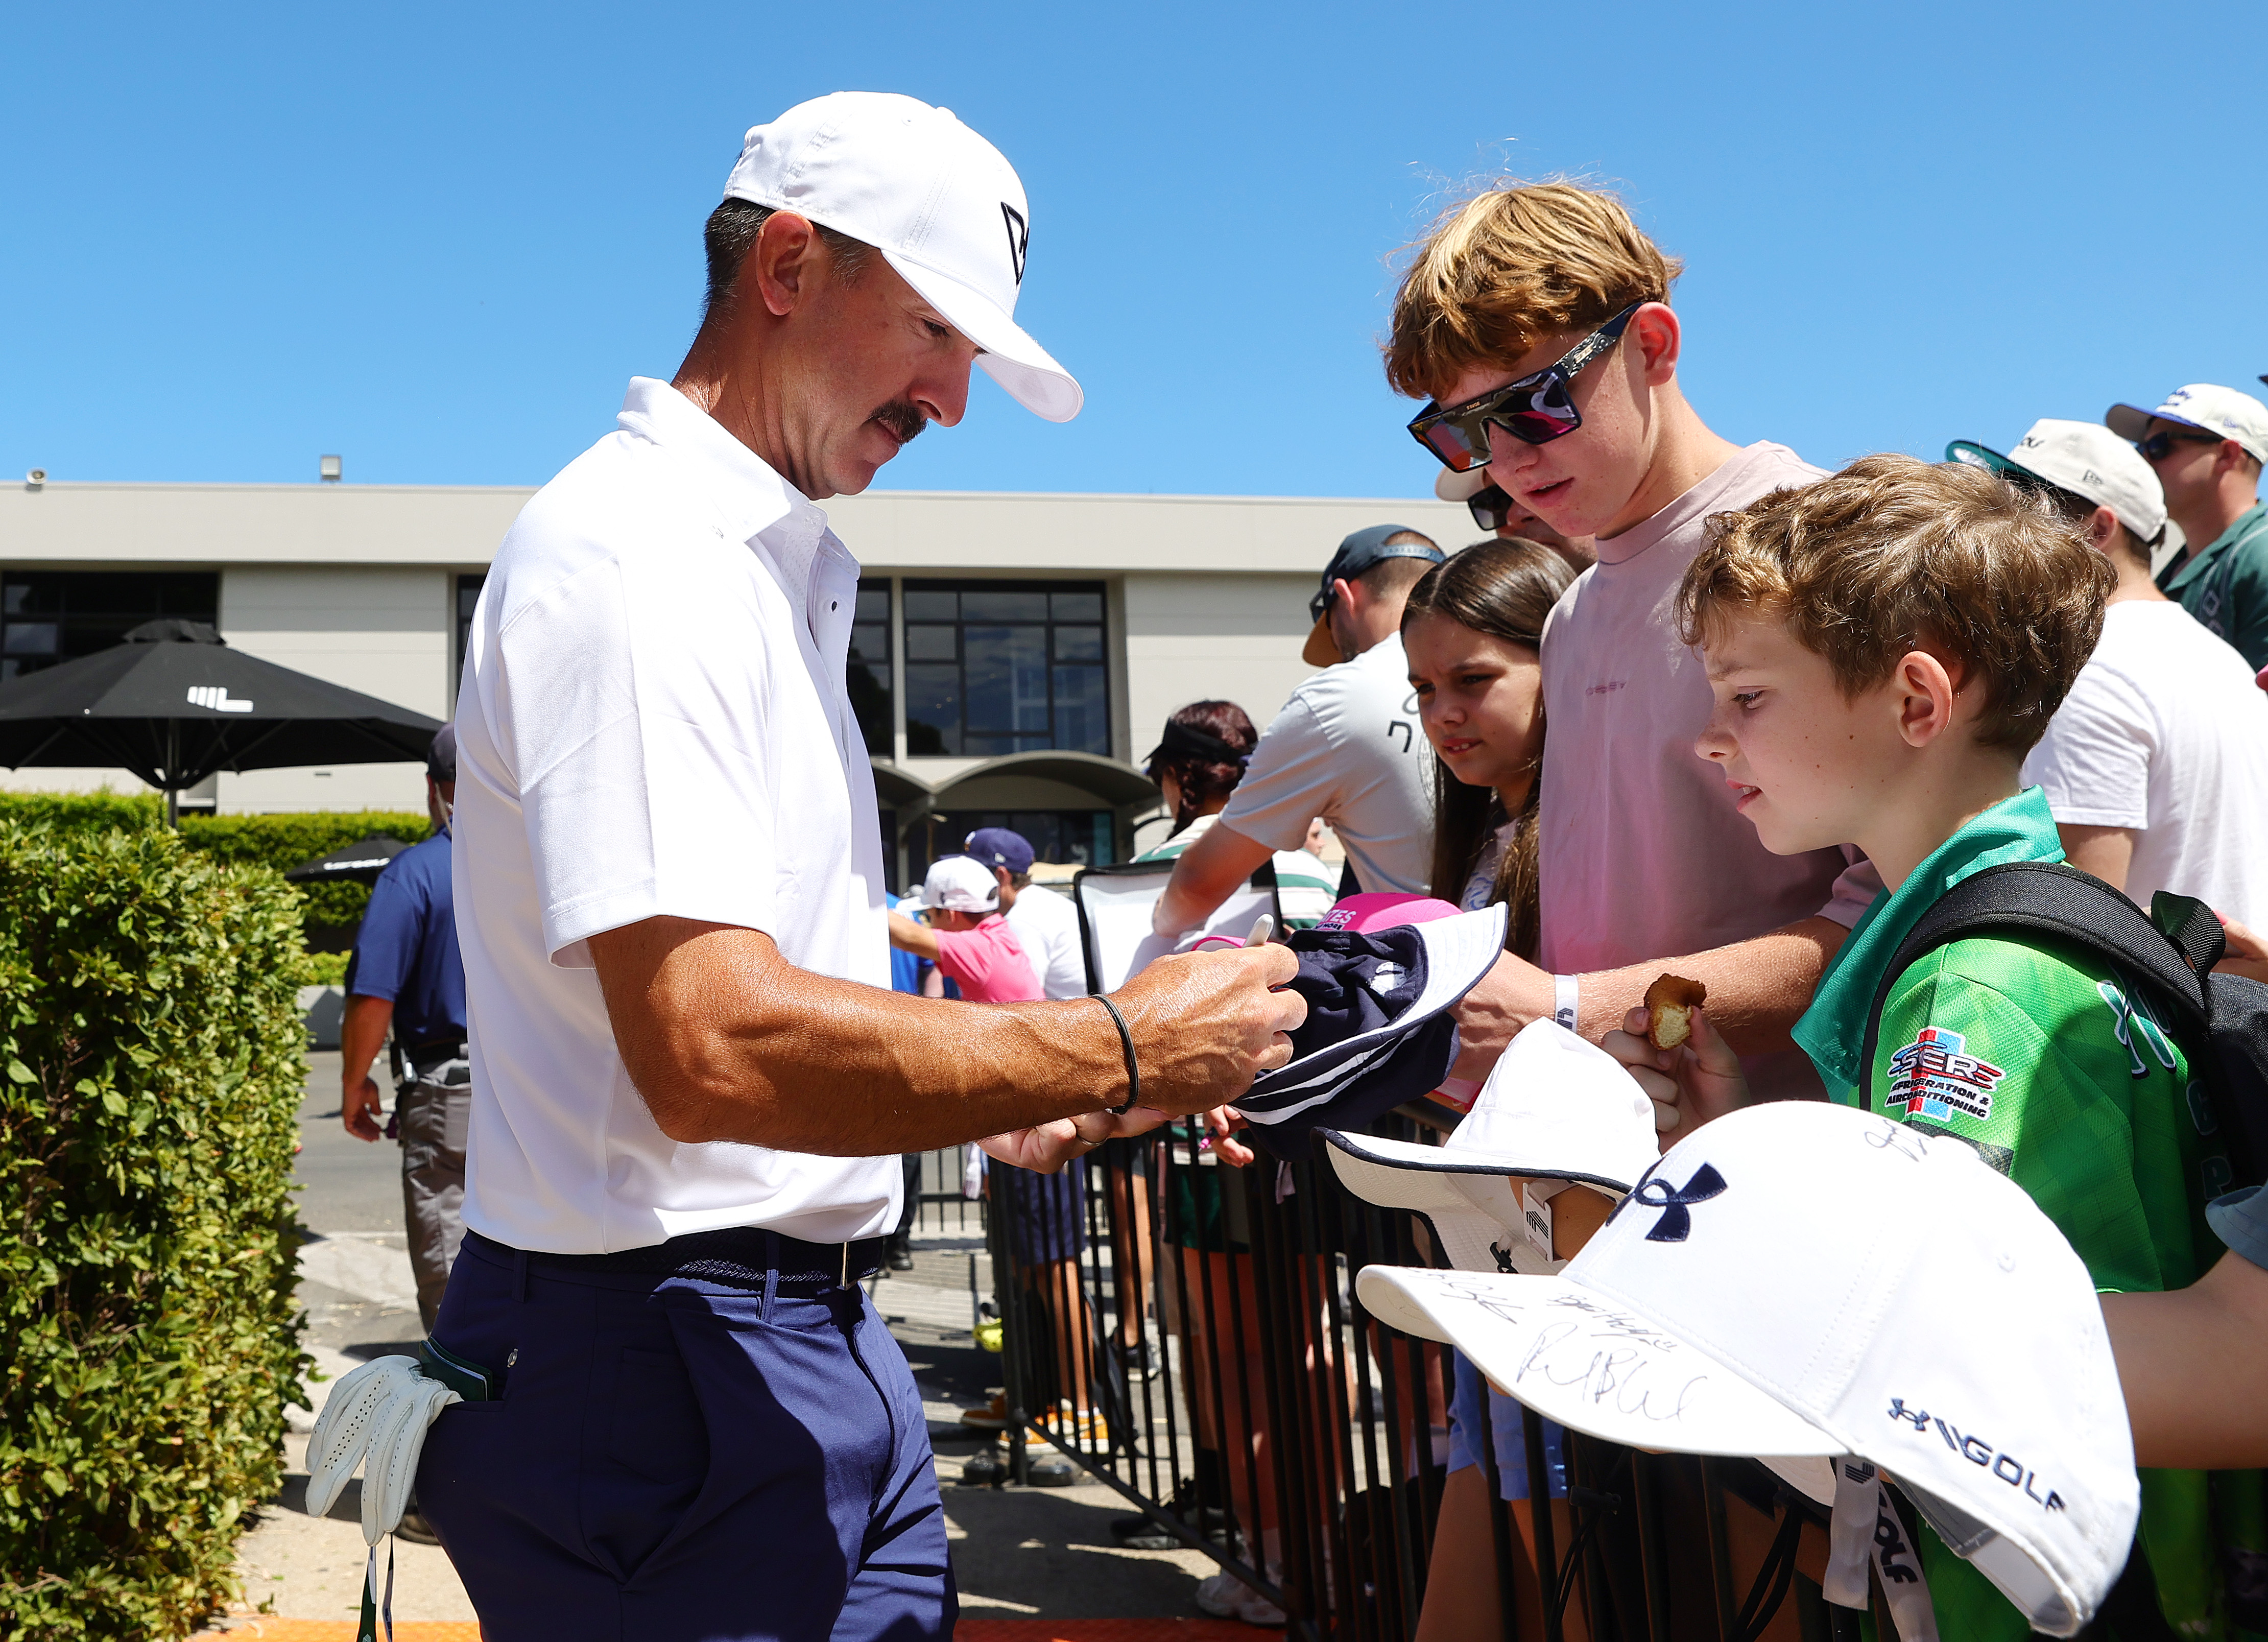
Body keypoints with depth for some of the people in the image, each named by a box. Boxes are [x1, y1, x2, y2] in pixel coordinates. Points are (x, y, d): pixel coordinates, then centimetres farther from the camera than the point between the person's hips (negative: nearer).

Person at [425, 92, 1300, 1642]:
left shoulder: (777, 570, 15)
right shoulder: (636, 558, -18)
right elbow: (713, 1048, -28)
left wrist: (1020, 1108, 11)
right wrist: (1118, 1051, -19)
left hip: (817, 1335, 10)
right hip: (666, 1353, -10)